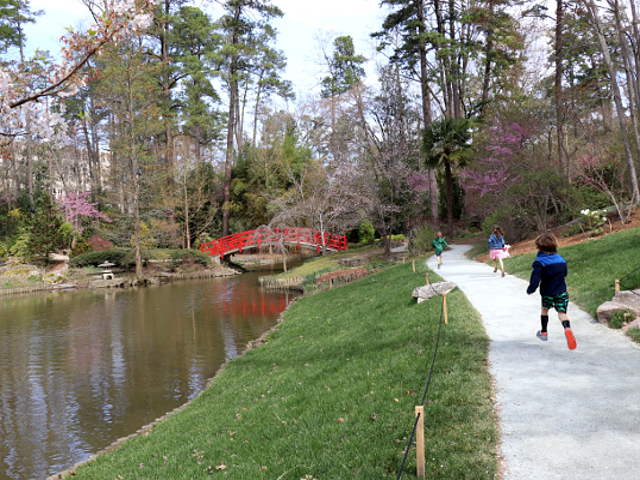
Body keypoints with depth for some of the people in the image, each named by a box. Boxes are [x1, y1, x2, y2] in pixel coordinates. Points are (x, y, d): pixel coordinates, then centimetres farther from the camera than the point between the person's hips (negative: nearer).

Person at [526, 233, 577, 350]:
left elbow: (535, 278, -21)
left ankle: (544, 332, 36)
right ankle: (567, 328, -37)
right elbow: (564, 273, 19)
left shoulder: (539, 262, -14)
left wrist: (530, 289, -10)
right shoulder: (561, 259, 5)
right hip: (562, 292, 2)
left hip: (547, 292, -2)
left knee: (545, 310, 21)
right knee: (562, 313, -6)